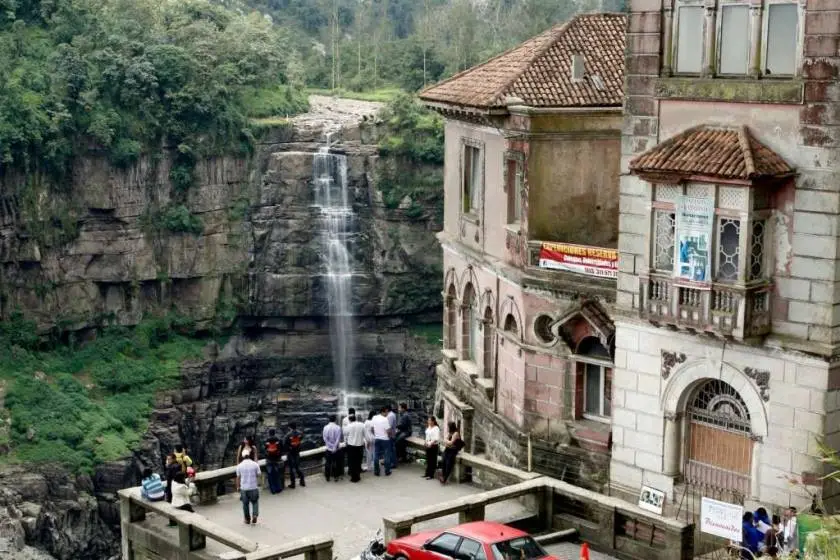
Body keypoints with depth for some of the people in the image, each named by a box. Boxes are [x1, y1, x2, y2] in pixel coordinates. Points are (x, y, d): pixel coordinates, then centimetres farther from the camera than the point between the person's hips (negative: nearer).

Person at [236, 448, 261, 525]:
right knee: (255, 502, 16)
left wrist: (238, 487, 15)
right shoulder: (255, 464, -6)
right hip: (254, 487, 0)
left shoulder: (239, 466, -4)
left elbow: (238, 478, 3)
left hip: (244, 488, 1)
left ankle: (247, 519, 21)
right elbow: (258, 476, -1)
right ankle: (255, 515, -3)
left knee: (245, 504, 14)